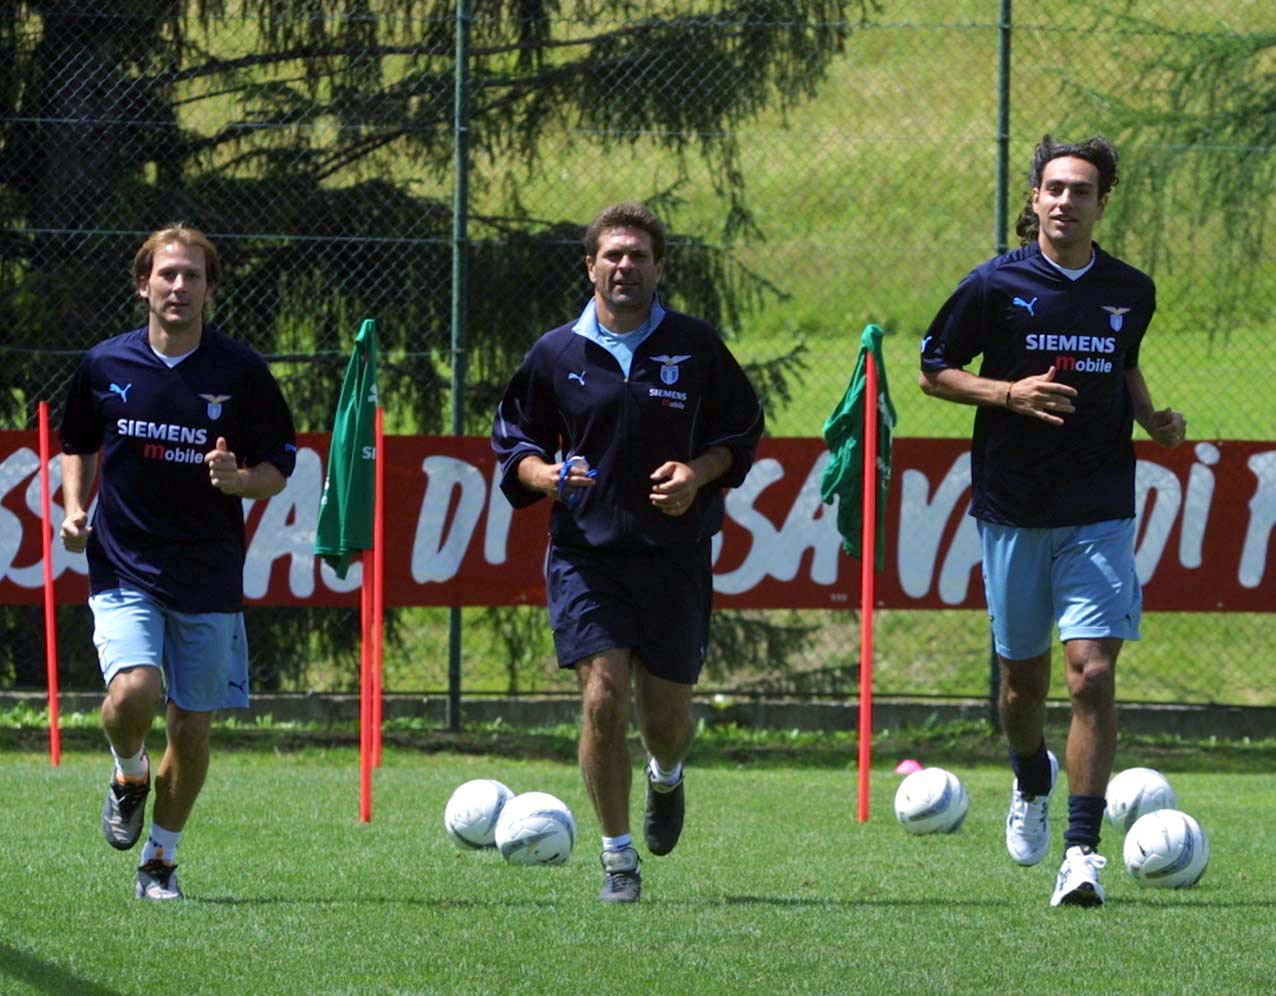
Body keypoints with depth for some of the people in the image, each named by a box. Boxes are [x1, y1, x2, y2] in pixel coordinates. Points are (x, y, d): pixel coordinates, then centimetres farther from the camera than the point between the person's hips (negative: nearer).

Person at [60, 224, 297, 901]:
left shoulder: (241, 372, -2)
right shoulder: (105, 366, 1)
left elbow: (278, 469, 4)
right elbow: (77, 445, 18)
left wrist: (238, 480, -18)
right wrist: (75, 508, 2)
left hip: (209, 580, 0)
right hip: (123, 570, 0)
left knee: (192, 728, 3)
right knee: (132, 692, -24)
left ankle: (160, 860, 23)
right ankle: (129, 775, 11)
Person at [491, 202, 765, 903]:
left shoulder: (696, 347, 3)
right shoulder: (556, 354, 3)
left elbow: (742, 430, 12)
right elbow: (512, 440, 11)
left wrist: (699, 472, -7)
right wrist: (547, 474, -10)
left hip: (675, 554, 1)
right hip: (586, 554, -1)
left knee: (667, 712, 5)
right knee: (603, 696, -14)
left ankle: (666, 778, 44)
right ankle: (618, 859, -2)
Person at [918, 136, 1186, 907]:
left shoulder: (1131, 293, 5)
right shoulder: (996, 286, -3)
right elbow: (934, 371, 2)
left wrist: (1152, 418, 4)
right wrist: (1012, 394, -14)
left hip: (1100, 513, 0)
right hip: (1013, 509, 0)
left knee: (1093, 673, -12)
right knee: (1024, 673, 11)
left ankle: (1083, 849, -12)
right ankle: (1032, 781, 44)